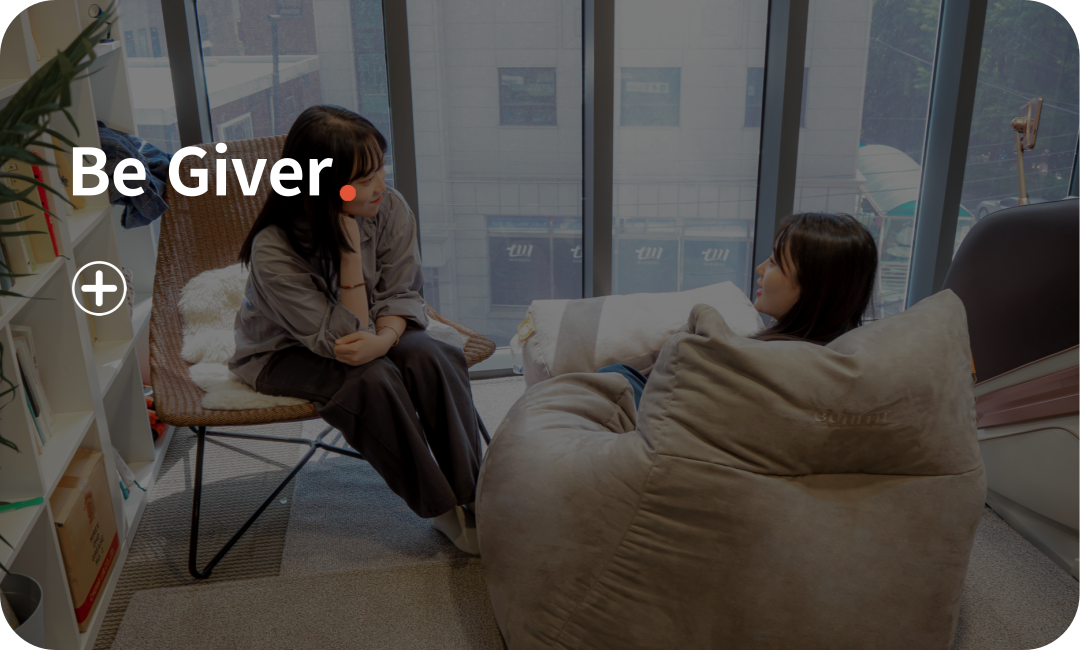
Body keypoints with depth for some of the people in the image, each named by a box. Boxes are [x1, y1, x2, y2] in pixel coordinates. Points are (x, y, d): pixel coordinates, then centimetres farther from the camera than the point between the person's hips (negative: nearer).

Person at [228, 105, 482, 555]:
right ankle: (441, 510, -16)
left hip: (378, 336, 4)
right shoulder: (273, 251, -31)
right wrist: (350, 247, -37)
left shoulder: (389, 208, -19)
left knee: (431, 358, -25)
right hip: (284, 352, -4)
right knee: (373, 379, -32)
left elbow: (401, 295, -10)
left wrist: (383, 339, -33)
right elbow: (342, 337, -30)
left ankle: (471, 494, -13)